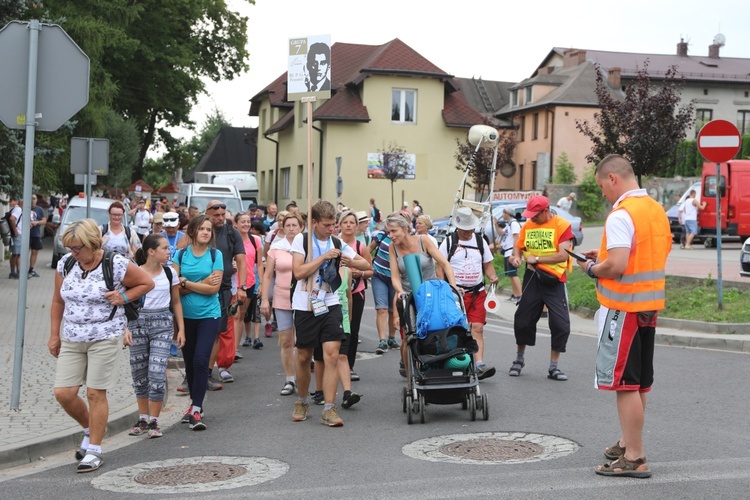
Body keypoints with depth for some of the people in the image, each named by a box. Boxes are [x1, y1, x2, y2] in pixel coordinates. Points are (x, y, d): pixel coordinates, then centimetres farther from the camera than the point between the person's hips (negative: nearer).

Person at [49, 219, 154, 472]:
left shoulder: (117, 265, -10)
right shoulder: (65, 264, 4)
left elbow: (147, 283, 3)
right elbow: (58, 302, 14)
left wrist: (124, 296, -12)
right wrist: (54, 335, 13)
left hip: (104, 338, -5)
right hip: (71, 339, 5)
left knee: (95, 393, -4)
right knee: (63, 393, -2)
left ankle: (95, 451, 9)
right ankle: (90, 430, 26)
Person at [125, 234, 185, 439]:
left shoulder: (170, 273, 4)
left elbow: (176, 302, 12)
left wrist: (181, 329, 8)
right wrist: (126, 328, -11)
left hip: (162, 324, 0)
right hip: (138, 322, 0)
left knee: (157, 372, -11)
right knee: (139, 374, 7)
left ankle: (154, 422, -1)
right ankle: (143, 419, 21)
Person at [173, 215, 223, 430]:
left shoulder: (215, 255, -1)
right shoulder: (180, 254, 3)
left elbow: (214, 288, -10)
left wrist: (185, 282, -10)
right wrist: (202, 283, -13)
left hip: (208, 315, -2)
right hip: (185, 315, 2)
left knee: (201, 361, -12)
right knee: (189, 362, 10)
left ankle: (196, 409, -7)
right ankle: (194, 403, 27)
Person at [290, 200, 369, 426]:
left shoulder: (337, 244, 6)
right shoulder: (302, 239, -3)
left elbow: (365, 264, 11)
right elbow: (298, 272, -14)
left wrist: (351, 262, -10)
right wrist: (324, 257, -16)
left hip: (330, 305, 2)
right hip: (305, 306, -2)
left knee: (332, 355, -10)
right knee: (303, 357, 9)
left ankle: (329, 409, -7)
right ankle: (302, 402, 30)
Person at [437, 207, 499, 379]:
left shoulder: (480, 241, 11)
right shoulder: (448, 242, 1)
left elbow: (487, 264, 18)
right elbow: (440, 267, 2)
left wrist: (493, 276, -4)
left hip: (477, 292, 2)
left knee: (478, 328, -9)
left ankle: (479, 364, -16)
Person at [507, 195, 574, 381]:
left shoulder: (561, 225, -9)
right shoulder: (528, 225, 7)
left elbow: (563, 255, -16)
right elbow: (518, 246, 16)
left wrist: (536, 259, -15)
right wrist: (516, 256, -8)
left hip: (554, 280, -4)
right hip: (532, 277, 4)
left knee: (561, 324, -5)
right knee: (523, 320, 8)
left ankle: (554, 367, 8)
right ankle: (519, 359, 29)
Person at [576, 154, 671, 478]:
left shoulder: (621, 215, -18)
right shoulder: (657, 210, 10)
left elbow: (616, 266, -27)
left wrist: (592, 268, -6)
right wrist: (605, 255, 14)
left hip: (623, 308, -9)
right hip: (650, 305, 9)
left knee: (625, 383, -4)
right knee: (639, 382, 17)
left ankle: (634, 458, 0)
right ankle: (628, 443, 29)